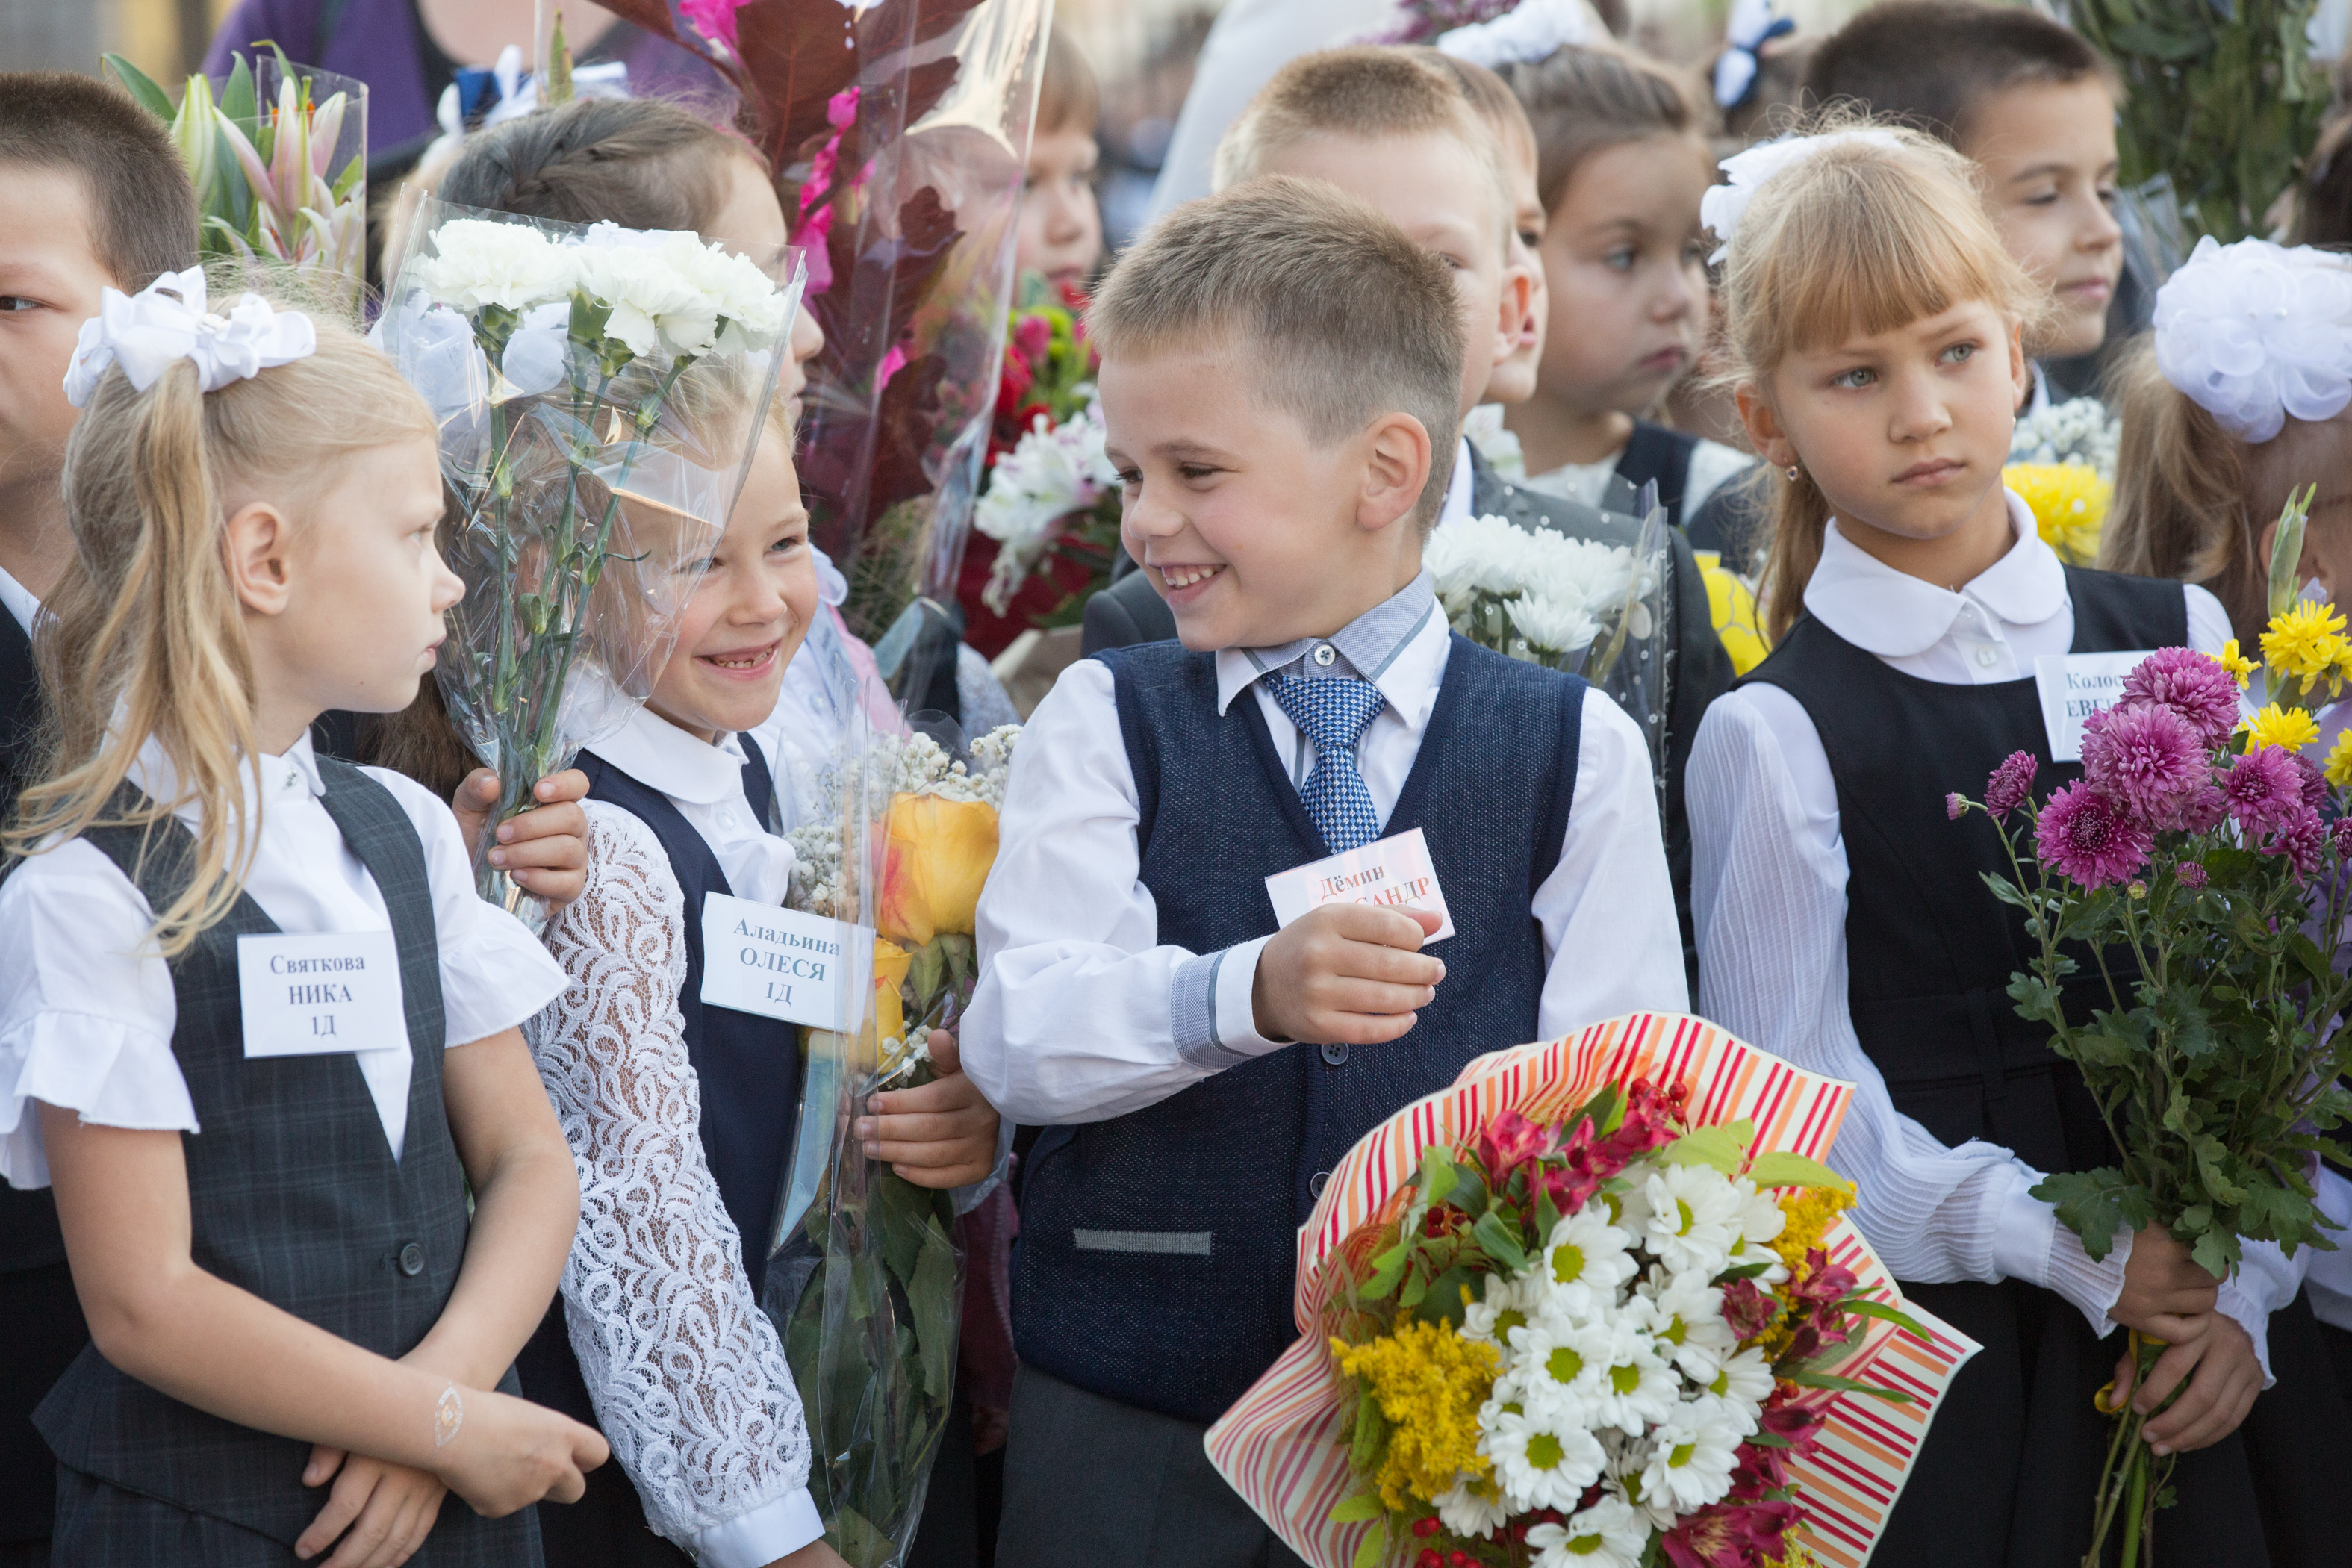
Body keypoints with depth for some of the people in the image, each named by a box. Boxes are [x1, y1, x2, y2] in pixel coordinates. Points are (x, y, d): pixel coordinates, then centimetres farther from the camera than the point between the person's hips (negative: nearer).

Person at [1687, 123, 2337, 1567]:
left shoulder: (2180, 646, 5)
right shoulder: (1777, 738, -6)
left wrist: (2241, 1287, -4)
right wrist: (2075, 1252, -13)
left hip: (2179, 1349, 3)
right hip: (1918, 1347, -3)